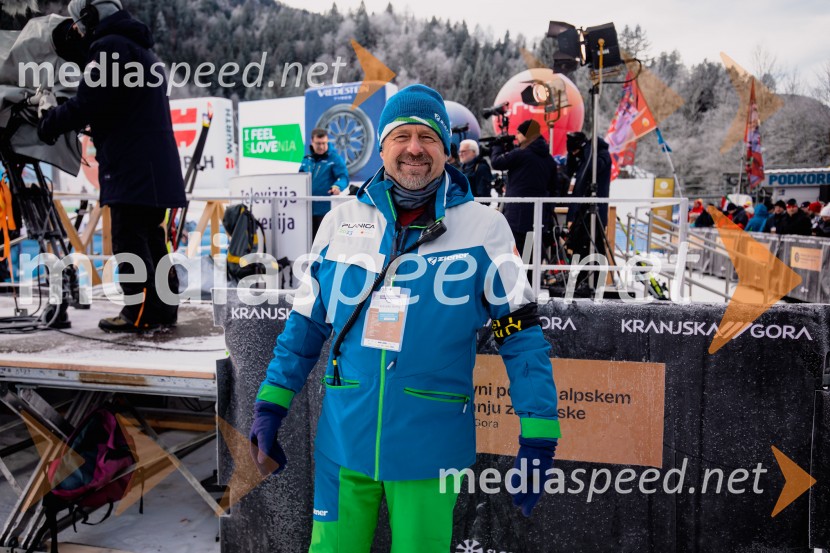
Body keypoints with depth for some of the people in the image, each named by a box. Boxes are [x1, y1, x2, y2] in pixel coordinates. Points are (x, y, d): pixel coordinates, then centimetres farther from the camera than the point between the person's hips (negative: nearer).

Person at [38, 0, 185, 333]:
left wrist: (50, 123, 2)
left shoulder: (109, 47, -7)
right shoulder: (141, 50, 25)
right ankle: (163, 307, 17)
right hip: (157, 166, 10)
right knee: (150, 236, 13)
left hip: (131, 166, -10)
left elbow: (86, 104, -13)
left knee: (128, 239, -7)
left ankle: (141, 313, -7)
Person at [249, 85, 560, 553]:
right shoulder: (341, 221, 2)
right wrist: (270, 408, 8)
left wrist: (538, 440, -8)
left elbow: (521, 334, -4)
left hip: (431, 450, -2)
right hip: (343, 440, 3)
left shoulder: (483, 227, -6)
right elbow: (305, 325, 10)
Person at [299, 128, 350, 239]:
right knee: (311, 240, 13)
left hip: (326, 209, -5)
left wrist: (338, 186, -34)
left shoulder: (335, 158, -4)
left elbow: (343, 177, -13)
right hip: (308, 209, 6)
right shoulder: (307, 159, 13)